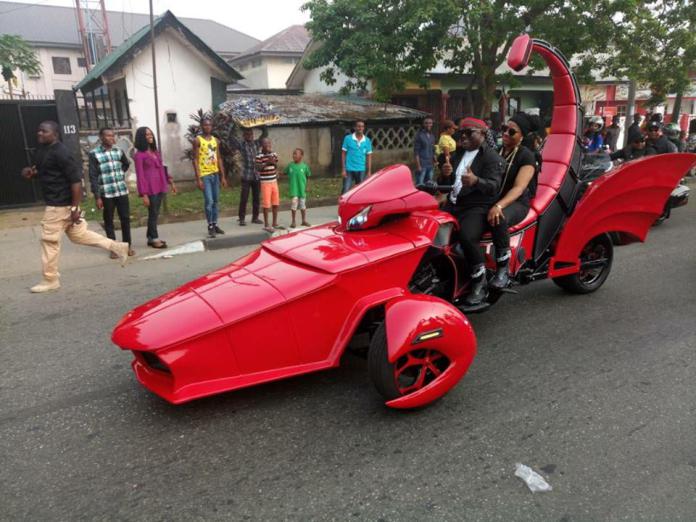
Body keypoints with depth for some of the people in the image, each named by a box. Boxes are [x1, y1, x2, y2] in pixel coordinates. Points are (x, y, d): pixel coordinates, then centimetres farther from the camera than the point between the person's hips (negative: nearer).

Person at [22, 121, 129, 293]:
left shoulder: (60, 153, -19)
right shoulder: (41, 149, 11)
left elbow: (76, 180, -22)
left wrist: (75, 207, -24)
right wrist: (30, 171, 5)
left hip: (60, 204, -10)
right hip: (55, 202, 10)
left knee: (49, 240, 0)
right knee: (78, 234, 16)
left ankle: (50, 280, 13)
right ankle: (117, 247, 22)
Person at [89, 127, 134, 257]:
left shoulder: (118, 151, 7)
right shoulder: (94, 154, -7)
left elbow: (126, 164, 29)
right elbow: (93, 177, -9)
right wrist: (97, 197, -12)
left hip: (122, 191, 4)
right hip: (106, 193, -3)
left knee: (125, 219, 6)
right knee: (109, 221, 6)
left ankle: (128, 245, 18)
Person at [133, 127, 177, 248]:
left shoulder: (156, 152, 13)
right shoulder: (139, 155, -8)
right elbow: (140, 175, -12)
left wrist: (170, 181, 15)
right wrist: (144, 194, -16)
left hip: (160, 186, 7)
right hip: (150, 188, -7)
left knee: (155, 213, 10)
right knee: (153, 213, -2)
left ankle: (151, 237, 19)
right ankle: (154, 239, 7)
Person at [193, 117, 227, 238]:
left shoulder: (215, 140, 11)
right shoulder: (197, 140, -6)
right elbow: (195, 160, -9)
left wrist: (223, 176, 10)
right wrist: (198, 178, -16)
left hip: (215, 174, 6)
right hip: (204, 175, -6)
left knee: (215, 201, 10)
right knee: (209, 202, -8)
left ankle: (215, 225, 19)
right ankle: (210, 227, 2)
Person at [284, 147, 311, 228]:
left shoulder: (304, 166, -5)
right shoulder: (290, 165, -3)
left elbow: (308, 175, 2)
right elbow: (285, 173, 8)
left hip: (302, 189, 0)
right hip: (294, 189, 0)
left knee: (303, 206, 13)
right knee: (293, 205, 1)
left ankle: (304, 221, 26)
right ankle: (293, 222, 13)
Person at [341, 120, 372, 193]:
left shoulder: (367, 141, 3)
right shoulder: (348, 138, -4)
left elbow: (369, 156, 6)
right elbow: (343, 154, -1)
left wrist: (369, 171, 1)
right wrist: (343, 169, -7)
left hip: (361, 170, 3)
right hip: (349, 169, -3)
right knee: (346, 191, -6)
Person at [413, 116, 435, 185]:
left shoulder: (432, 136, 13)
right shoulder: (419, 135, -6)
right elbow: (416, 152, -10)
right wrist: (418, 165, -15)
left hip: (430, 165, 7)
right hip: (422, 165, -7)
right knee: (419, 185, -9)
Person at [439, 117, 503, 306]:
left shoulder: (491, 157, -2)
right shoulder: (458, 154, 22)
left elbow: (494, 186, -16)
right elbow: (445, 184, 21)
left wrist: (476, 181, -37)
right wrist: (445, 175, -3)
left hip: (477, 208, -7)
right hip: (453, 205, 7)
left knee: (466, 236, -34)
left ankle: (480, 283, -18)